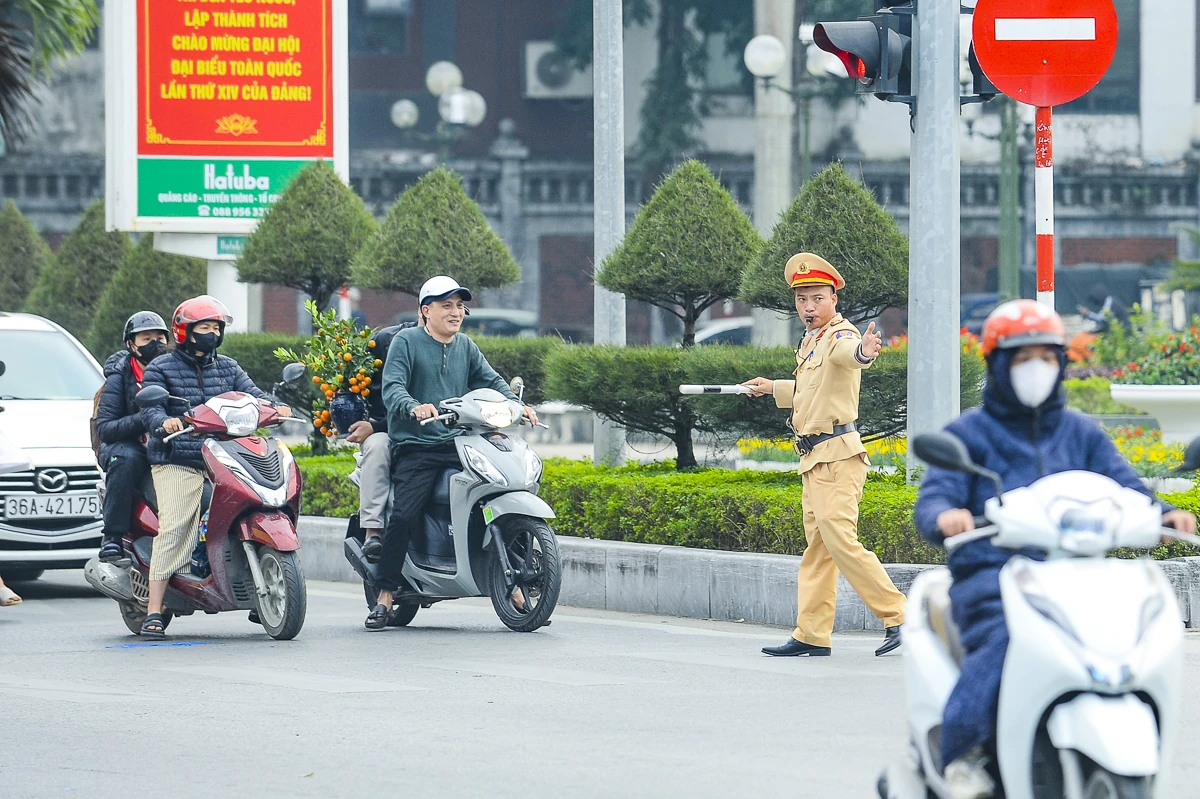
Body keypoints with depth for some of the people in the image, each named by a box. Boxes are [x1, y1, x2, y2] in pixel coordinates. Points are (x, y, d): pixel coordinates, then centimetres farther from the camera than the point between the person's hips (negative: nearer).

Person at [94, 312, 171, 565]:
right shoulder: (119, 378, -2)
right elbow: (104, 428, -11)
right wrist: (141, 420, -28)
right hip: (127, 445, -3)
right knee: (125, 458, -39)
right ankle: (112, 539, -35)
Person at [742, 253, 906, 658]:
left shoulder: (840, 335, -13)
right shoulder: (811, 342, 17)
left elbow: (847, 353, -40)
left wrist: (863, 351, -64)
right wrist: (772, 388, 51)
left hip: (837, 455, -10)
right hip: (815, 458, 10)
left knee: (839, 538, -15)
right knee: (817, 547, 12)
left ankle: (897, 616, -11)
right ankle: (812, 635, 16)